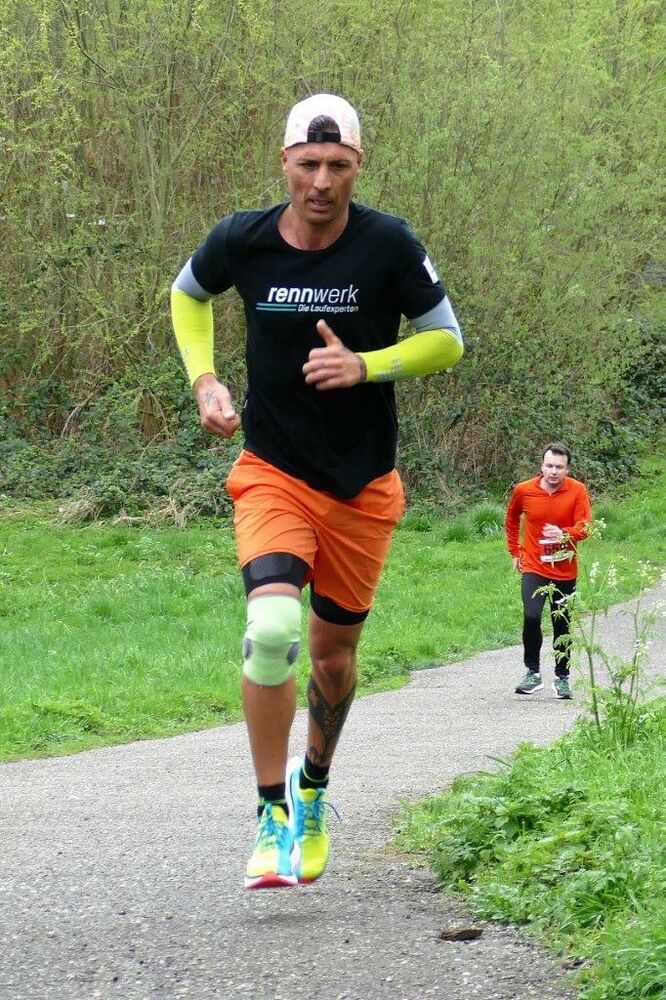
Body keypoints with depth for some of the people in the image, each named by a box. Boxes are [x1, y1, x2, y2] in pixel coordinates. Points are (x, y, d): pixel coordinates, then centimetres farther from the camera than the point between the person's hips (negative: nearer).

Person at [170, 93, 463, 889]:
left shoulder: (389, 246, -12)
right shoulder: (240, 241, -8)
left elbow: (448, 342, -2)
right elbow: (187, 295, 14)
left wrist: (365, 365, -18)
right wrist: (203, 382, 0)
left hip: (364, 485, 1)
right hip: (273, 472, -1)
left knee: (334, 652, 12)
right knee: (273, 628, -24)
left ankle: (313, 789, 41)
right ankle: (274, 817, -11)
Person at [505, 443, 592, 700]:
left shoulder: (577, 491, -7)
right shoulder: (523, 491, -4)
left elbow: (584, 527, -11)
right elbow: (512, 519, 16)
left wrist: (564, 534, -31)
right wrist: (514, 552, 15)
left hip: (565, 570, 1)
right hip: (533, 568, -1)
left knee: (562, 625, 9)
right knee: (531, 617, -19)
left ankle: (562, 678, 24)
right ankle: (533, 673, -4)